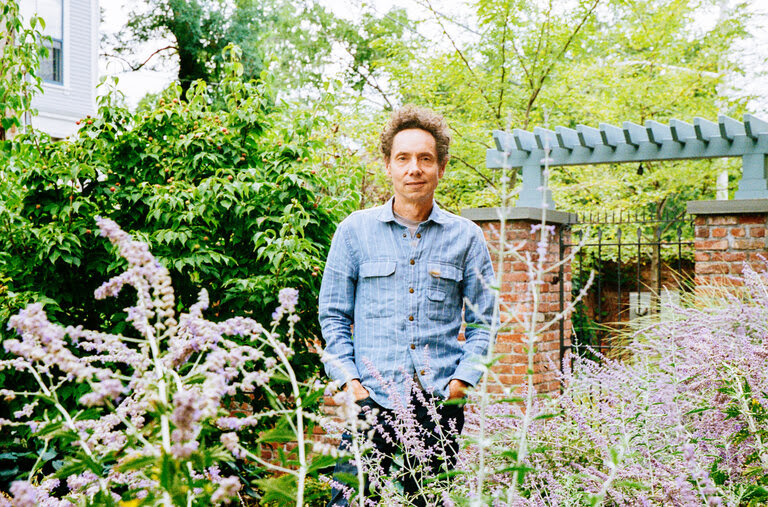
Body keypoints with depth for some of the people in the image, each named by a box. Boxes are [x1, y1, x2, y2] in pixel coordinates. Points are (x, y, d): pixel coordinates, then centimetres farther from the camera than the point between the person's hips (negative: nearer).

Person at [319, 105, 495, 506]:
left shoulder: (466, 238, 8)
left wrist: (462, 380, -3)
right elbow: (333, 315, 8)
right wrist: (348, 380, -4)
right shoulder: (354, 231, 6)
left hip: (440, 401, 1)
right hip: (372, 399, -1)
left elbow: (483, 322, 10)